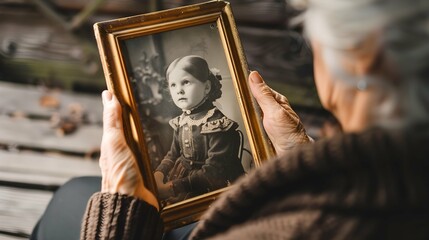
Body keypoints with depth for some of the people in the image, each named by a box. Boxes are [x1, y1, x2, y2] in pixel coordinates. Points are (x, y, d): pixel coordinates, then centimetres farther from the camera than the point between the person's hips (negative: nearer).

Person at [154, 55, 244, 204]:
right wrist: (158, 175, -7)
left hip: (215, 185, -6)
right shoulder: (181, 122, 4)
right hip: (185, 177, 7)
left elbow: (214, 171, -23)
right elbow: (173, 154, 15)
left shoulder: (216, 123, -18)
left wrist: (172, 188, -27)